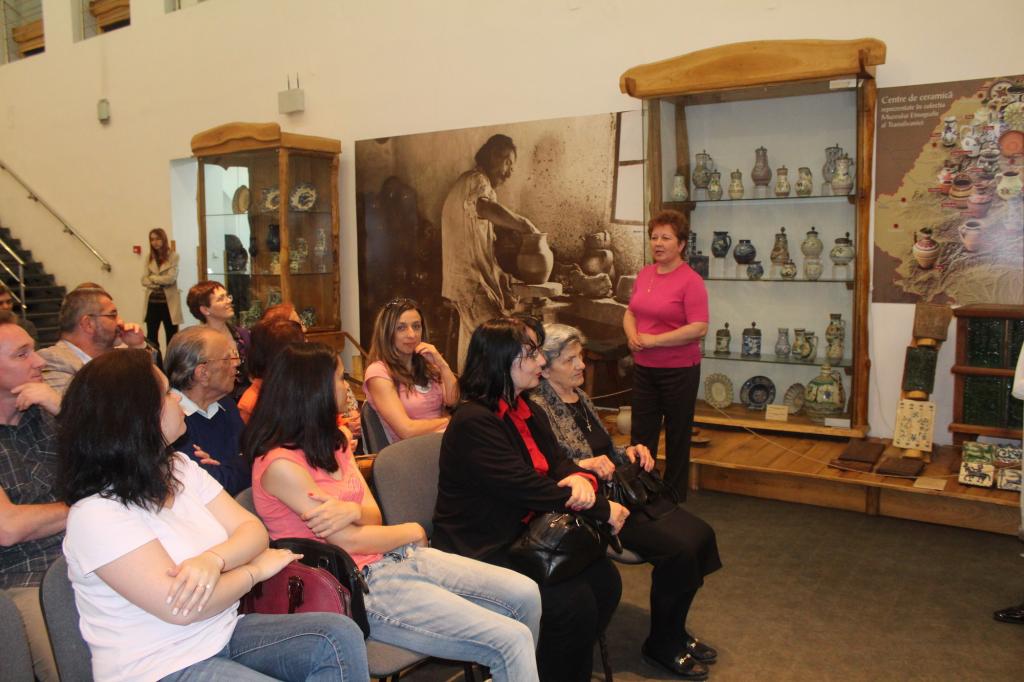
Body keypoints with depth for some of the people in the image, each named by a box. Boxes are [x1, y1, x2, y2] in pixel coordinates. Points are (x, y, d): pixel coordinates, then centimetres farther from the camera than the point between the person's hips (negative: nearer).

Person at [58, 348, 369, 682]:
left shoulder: (181, 469, 5)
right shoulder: (96, 514, -19)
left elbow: (252, 529, 0)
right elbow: (181, 609, -23)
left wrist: (213, 560, -22)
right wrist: (256, 569, -8)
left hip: (222, 632, 7)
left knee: (339, 635, -14)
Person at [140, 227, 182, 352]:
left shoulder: (173, 256, -1)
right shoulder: (149, 258, 11)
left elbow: (171, 278, -11)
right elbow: (144, 280, 1)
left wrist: (153, 278, -3)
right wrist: (161, 283, -14)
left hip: (169, 302, -4)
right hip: (152, 302, 4)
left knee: (172, 339, 2)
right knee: (151, 338, 7)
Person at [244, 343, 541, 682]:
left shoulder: (333, 444, 11)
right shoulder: (280, 463, -16)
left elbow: (374, 515, 7)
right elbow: (349, 541, -15)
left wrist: (352, 510, -16)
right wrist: (413, 531, 0)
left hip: (396, 555, 9)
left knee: (525, 595, 1)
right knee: (511, 640, -17)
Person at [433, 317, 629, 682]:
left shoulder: (529, 412, 9)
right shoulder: (474, 421, -21)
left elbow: (557, 462, 7)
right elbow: (527, 487, -24)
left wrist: (580, 478, -19)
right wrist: (602, 509, -17)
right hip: (481, 553, -8)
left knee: (605, 580, -6)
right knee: (573, 602, -20)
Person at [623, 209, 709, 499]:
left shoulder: (691, 280, -13)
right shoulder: (644, 274, 7)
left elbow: (699, 328, -20)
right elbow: (630, 313, 16)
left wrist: (652, 340, -18)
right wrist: (632, 335, -6)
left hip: (679, 370, -6)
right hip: (644, 368, 6)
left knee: (677, 438, 10)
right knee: (641, 436, 11)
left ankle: (674, 499, 25)